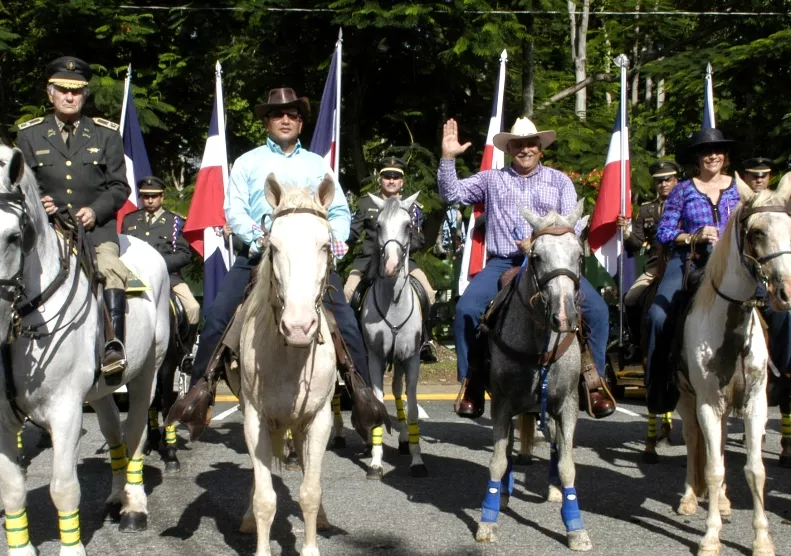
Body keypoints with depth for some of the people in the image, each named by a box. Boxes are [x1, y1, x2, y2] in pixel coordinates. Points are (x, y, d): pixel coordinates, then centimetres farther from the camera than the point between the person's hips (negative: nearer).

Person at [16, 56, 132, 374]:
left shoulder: (106, 134, 10)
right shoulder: (29, 135, 12)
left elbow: (119, 187, 7)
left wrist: (95, 211, -12)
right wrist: (37, 203, -12)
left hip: (96, 229, -1)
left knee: (112, 270, -28)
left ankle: (114, 348, -34)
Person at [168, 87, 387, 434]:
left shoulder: (318, 165, 18)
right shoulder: (248, 162, 13)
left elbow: (340, 212, 14)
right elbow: (234, 210, 2)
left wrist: (335, 239, -7)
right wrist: (257, 238, -16)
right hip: (258, 253, 0)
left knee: (344, 319, -11)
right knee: (218, 315, -13)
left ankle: (362, 391, -1)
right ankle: (201, 387, -3)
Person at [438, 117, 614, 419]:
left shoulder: (559, 181, 13)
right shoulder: (492, 179, 14)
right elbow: (452, 194, 7)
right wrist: (448, 158, -7)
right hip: (503, 263, 0)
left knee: (597, 309, -18)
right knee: (466, 308, -23)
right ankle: (471, 385, -7)